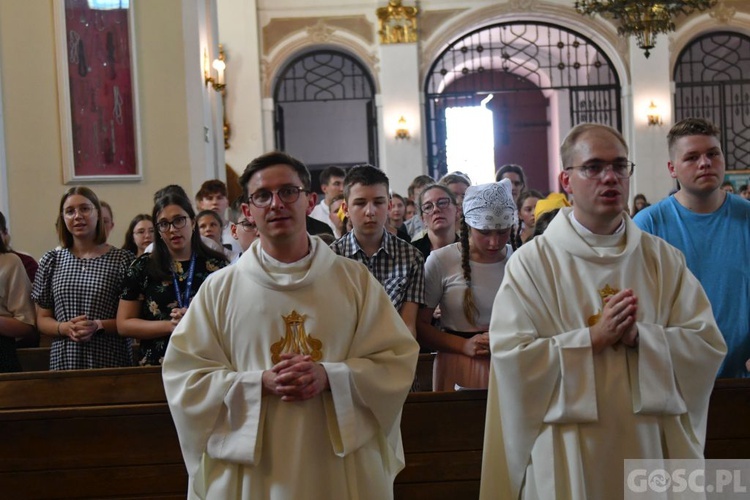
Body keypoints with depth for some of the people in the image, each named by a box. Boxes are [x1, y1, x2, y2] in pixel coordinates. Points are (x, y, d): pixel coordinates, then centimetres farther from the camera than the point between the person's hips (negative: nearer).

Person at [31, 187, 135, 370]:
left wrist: (98, 326, -17)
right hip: (64, 362, 2)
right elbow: (42, 320, 11)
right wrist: (65, 328, -9)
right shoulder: (50, 261, 8)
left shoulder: (122, 259, -1)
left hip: (111, 363, -2)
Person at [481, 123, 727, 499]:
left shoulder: (663, 258, 3)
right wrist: (594, 338, -19)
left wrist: (638, 336, -17)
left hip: (653, 448, 3)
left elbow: (708, 344, -2)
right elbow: (510, 356, -14)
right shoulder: (532, 262, -6)